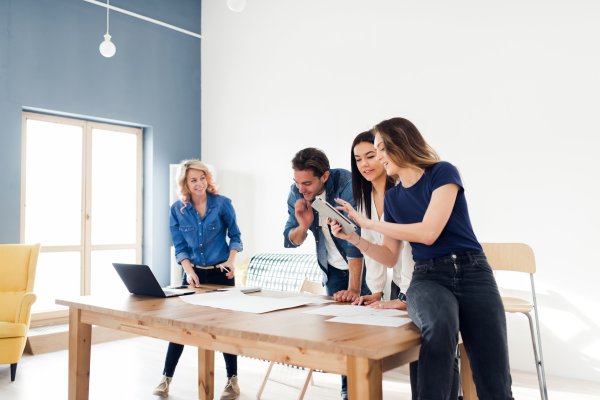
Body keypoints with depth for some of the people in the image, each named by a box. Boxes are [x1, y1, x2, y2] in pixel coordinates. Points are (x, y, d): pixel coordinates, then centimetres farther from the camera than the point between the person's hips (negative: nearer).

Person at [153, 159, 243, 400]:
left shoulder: (222, 203, -10)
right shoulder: (177, 209, -5)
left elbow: (234, 235, 1)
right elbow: (179, 247, -1)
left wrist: (231, 260, -14)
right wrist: (189, 270, -15)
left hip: (221, 273, -2)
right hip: (193, 272, 2)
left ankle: (232, 380, 18)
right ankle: (166, 377, 19)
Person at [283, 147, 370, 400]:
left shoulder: (347, 184, -28)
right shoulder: (296, 194, -11)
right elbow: (290, 241, -5)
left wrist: (353, 289, -35)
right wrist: (303, 226, -28)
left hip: (364, 264, -4)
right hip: (333, 269, 5)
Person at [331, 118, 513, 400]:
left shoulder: (443, 172, -2)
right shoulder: (392, 197, 14)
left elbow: (428, 233, -15)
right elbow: (390, 257, 19)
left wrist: (368, 223, -7)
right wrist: (354, 238, 3)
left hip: (472, 273, -2)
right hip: (428, 277, 3)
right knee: (439, 327, -36)